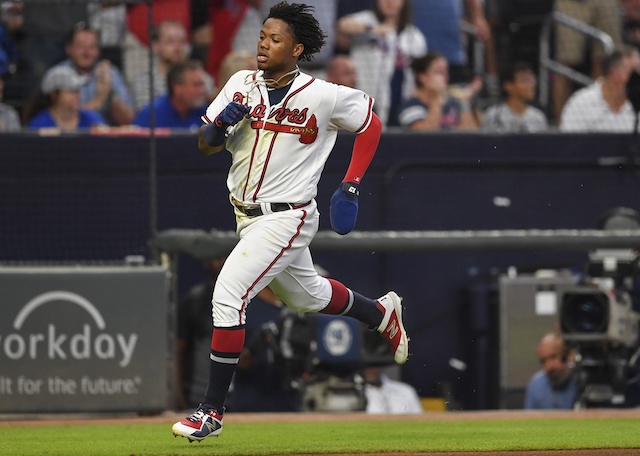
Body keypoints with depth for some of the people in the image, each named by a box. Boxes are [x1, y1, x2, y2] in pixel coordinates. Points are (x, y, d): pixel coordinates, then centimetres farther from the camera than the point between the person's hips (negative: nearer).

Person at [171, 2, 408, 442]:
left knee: (228, 294, -19)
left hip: (287, 218, -7)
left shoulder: (324, 96, -15)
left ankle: (213, 410, -14)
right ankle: (383, 313, 54)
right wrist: (221, 125, -23)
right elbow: (206, 145, 0)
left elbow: (371, 124, 1)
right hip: (247, 215, 7)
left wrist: (352, 185, -7)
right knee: (307, 295, 26)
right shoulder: (242, 85, -2)